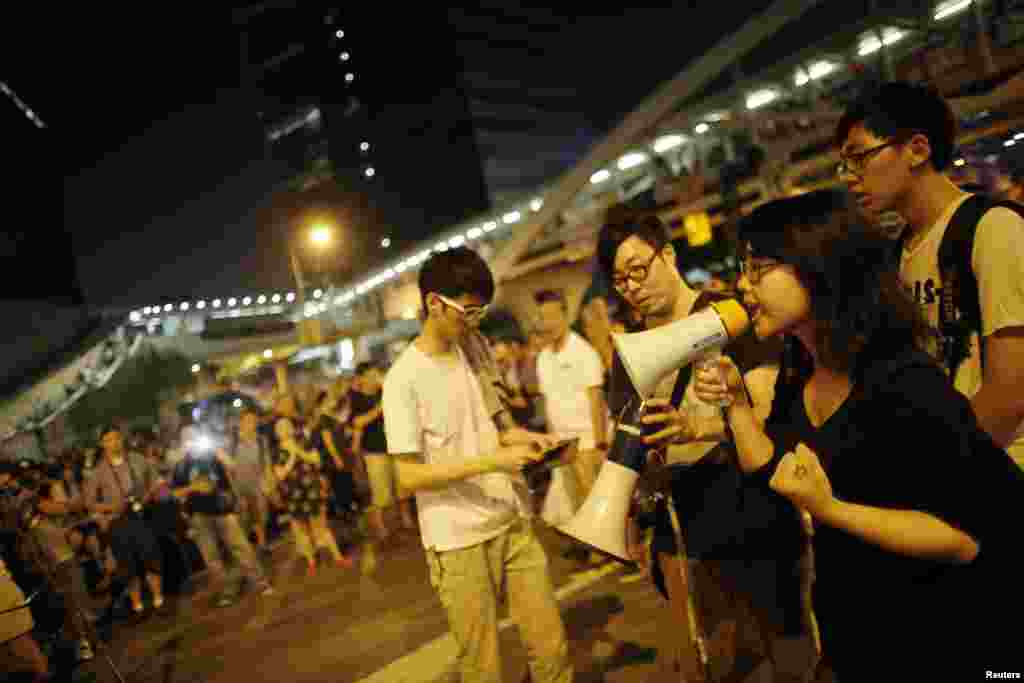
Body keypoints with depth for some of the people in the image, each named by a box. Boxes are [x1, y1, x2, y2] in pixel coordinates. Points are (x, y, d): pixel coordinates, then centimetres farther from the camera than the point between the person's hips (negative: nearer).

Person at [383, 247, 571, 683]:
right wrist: (491, 461, -21)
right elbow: (408, 477, -15)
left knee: (553, 647, 8)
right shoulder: (404, 379, -14)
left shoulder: (477, 347, 5)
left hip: (514, 522, 5)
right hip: (458, 540, -5)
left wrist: (519, 437, -6)